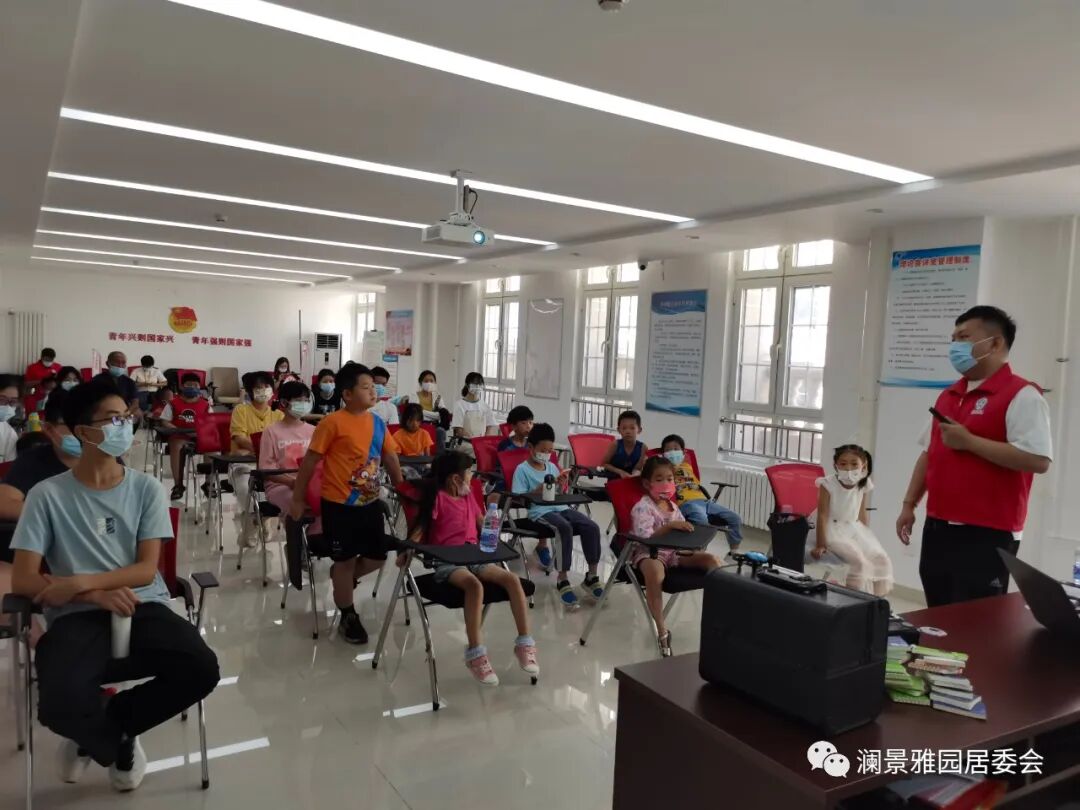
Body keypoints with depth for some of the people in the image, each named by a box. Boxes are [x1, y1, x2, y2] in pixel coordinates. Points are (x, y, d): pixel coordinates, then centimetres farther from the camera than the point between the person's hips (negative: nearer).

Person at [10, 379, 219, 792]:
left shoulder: (146, 488, 5)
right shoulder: (47, 495, 1)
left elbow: (146, 571, -1)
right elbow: (23, 580, -3)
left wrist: (80, 582, -16)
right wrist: (98, 594, -16)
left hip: (143, 607, 2)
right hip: (77, 616, -2)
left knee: (201, 668, -24)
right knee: (60, 706, -31)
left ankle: (102, 730, 6)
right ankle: (120, 743, 7)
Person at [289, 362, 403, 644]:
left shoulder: (377, 422, 4)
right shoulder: (333, 423, -14)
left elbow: (390, 457, 13)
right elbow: (310, 461, -9)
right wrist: (298, 499, -5)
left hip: (370, 502, 6)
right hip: (339, 505, -6)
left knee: (378, 556, 12)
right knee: (345, 560, 7)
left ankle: (342, 576, 42)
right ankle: (349, 618, 25)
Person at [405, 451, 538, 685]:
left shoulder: (468, 496, 18)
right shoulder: (438, 497, -3)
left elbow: (482, 525, 28)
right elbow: (421, 528, -8)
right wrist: (406, 552, -21)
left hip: (474, 556, 6)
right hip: (447, 561, -6)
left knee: (513, 580, -17)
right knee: (475, 585, -37)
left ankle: (524, 643, -12)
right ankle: (475, 653, -32)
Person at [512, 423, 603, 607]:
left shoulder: (552, 467, 19)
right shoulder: (522, 469, 1)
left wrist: (560, 484, 4)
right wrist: (538, 491, -17)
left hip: (561, 507, 6)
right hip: (540, 511, -6)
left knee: (592, 527, -18)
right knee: (565, 527, -37)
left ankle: (591, 577, -8)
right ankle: (562, 580, -25)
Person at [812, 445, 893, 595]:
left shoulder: (863, 485, -1)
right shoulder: (828, 484, -16)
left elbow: (862, 514, 11)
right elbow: (823, 515, -15)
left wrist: (867, 537, 11)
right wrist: (820, 544, -15)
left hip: (855, 528, 6)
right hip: (834, 529, -6)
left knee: (881, 559, -7)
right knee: (858, 559, -25)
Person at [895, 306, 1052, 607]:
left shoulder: (1021, 396, -10)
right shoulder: (949, 395, 15)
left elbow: (1038, 459, -21)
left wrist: (969, 441, -19)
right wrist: (909, 505, 15)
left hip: (987, 535, -8)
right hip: (938, 528, 8)